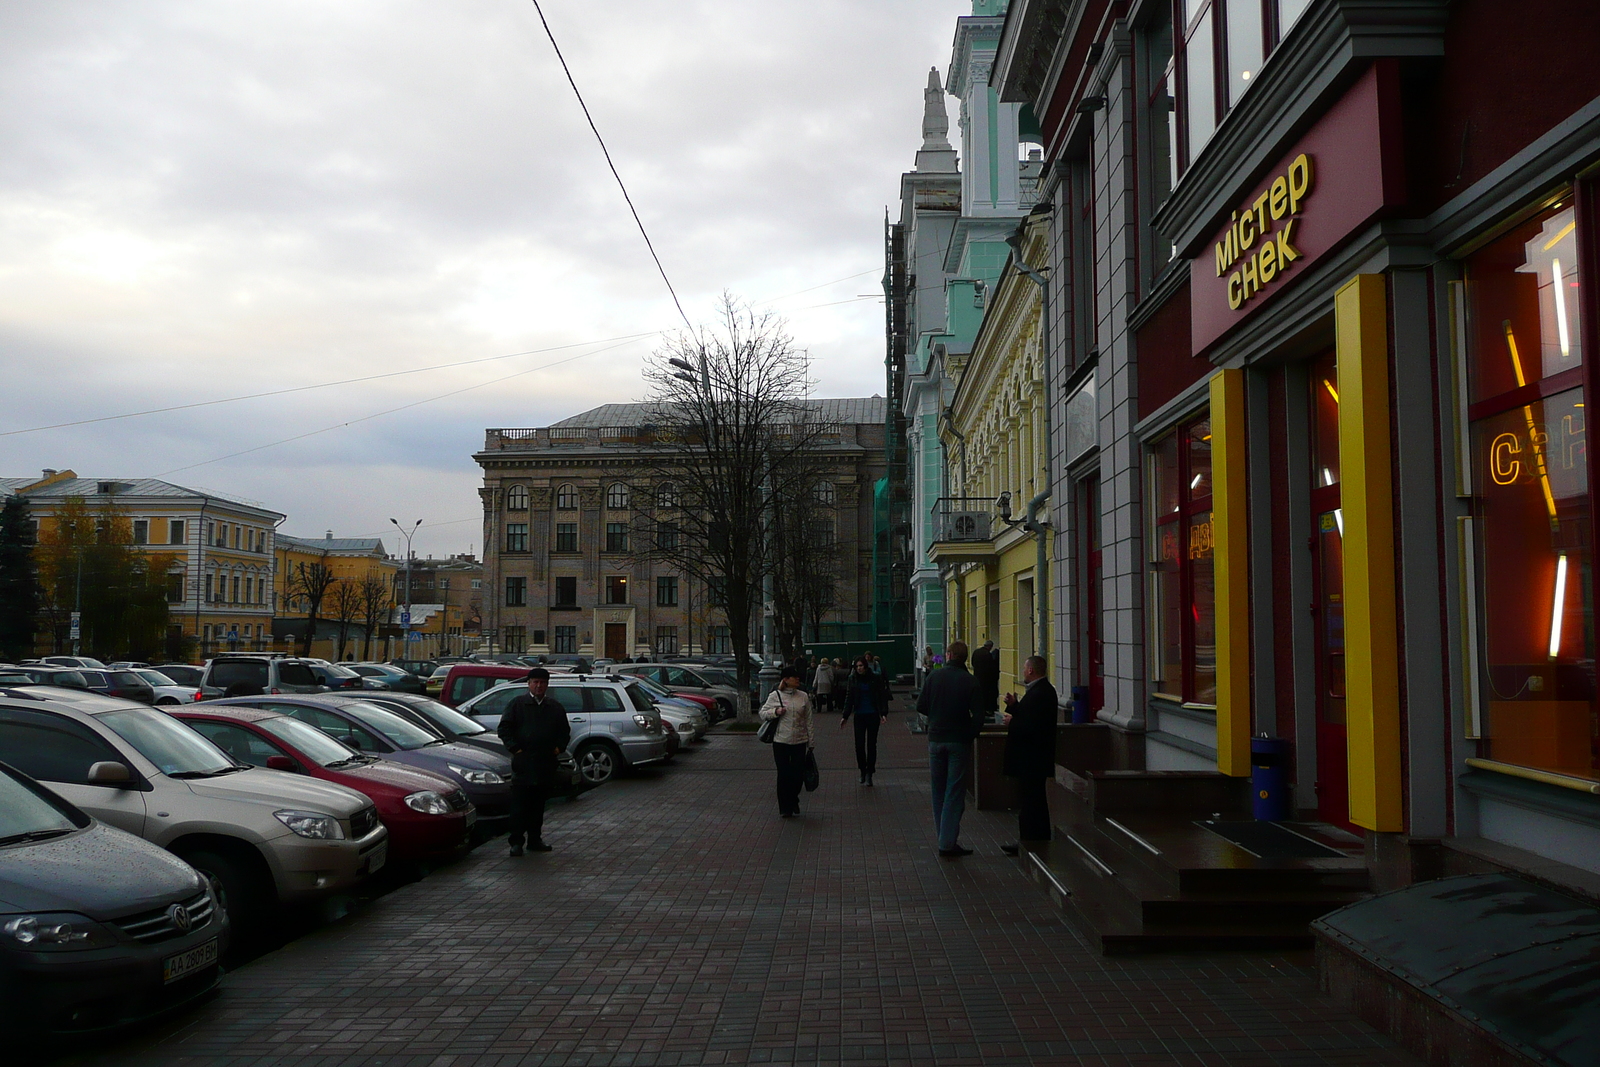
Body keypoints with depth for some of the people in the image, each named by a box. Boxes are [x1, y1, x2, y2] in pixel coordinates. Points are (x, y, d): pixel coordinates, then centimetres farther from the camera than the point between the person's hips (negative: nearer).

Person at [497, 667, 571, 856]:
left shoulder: (555, 708, 14)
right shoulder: (517, 704, 3)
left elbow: (565, 732, 23)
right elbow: (504, 728, 1)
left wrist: (559, 747, 7)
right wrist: (515, 748, -8)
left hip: (545, 764, 4)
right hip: (523, 763, -4)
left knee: (538, 805, 10)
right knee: (519, 805, -4)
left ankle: (535, 839, 18)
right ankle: (516, 841, -1)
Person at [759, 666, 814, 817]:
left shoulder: (803, 696, 4)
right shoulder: (775, 696, -2)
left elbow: (808, 720, 8)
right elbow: (763, 712, 5)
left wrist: (810, 742, 7)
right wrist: (775, 712, -14)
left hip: (799, 741, 2)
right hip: (781, 741, -2)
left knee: (798, 774, 4)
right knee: (783, 774, 3)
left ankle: (793, 801, 30)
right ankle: (785, 808, 15)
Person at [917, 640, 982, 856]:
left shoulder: (934, 676, -3)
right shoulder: (970, 681, -8)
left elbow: (921, 706, 0)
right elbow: (978, 716, -12)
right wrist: (969, 735, 4)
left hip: (936, 739, 2)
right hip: (959, 741, -2)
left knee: (939, 790, 13)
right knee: (955, 792, 2)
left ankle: (945, 837, 19)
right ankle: (948, 842, 0)